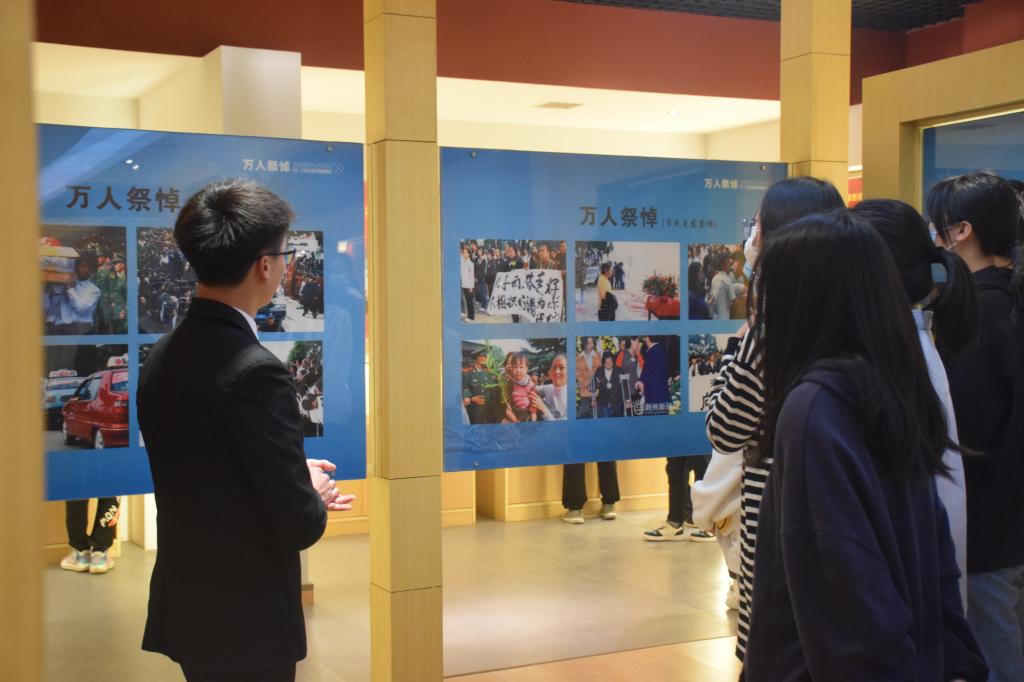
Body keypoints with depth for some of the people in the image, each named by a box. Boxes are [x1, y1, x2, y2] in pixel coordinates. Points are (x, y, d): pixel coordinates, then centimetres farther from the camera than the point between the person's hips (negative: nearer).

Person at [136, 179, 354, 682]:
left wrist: (297, 481, 15)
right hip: (244, 622, -8)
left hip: (185, 607, 8)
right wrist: (314, 496, 0)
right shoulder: (255, 371, -24)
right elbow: (299, 525, -22)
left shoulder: (162, 357, 1)